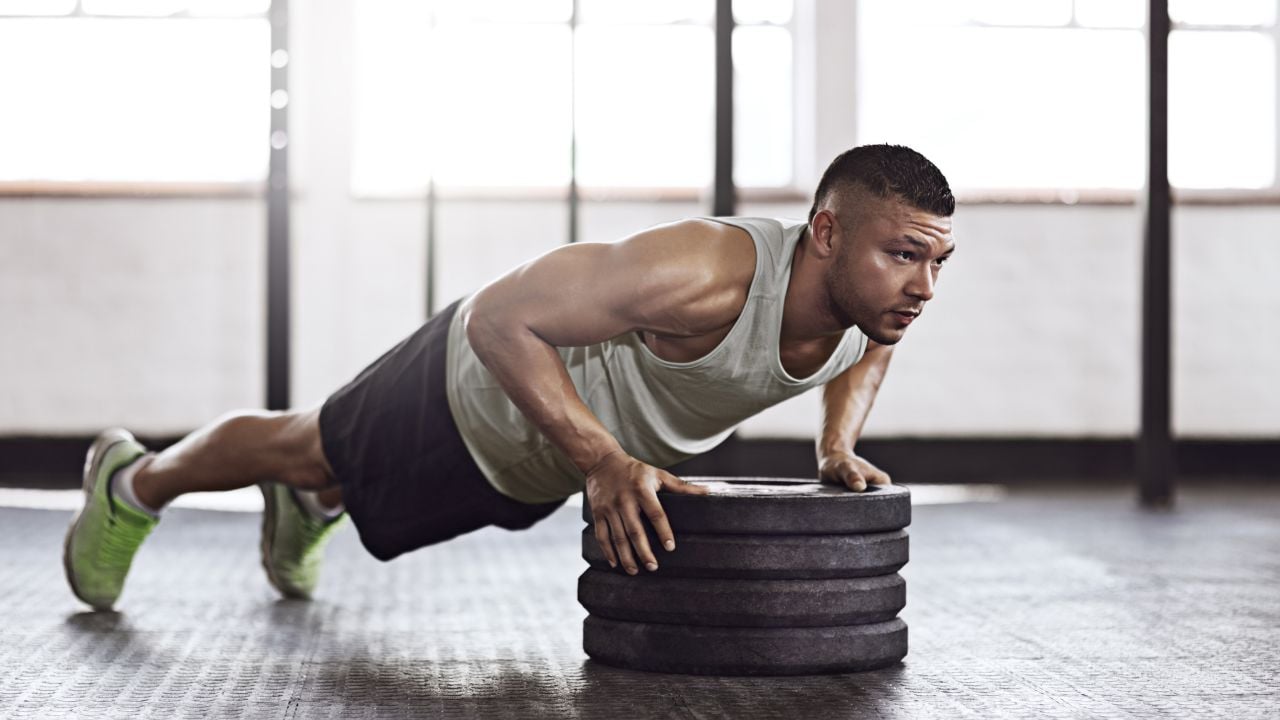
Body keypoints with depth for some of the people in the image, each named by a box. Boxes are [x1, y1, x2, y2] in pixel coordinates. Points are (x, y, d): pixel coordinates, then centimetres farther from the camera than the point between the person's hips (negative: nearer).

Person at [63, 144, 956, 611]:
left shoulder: (873, 296, -24)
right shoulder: (703, 273, -47)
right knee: (300, 449, 22)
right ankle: (132, 483, 50)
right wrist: (603, 462, -47)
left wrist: (839, 444, -10)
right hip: (483, 387, -6)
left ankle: (306, 510, 69)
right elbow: (500, 319, -43)